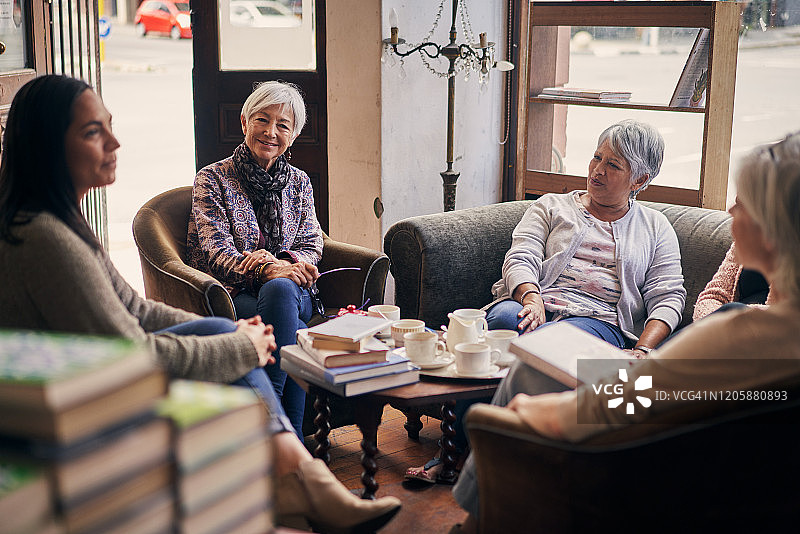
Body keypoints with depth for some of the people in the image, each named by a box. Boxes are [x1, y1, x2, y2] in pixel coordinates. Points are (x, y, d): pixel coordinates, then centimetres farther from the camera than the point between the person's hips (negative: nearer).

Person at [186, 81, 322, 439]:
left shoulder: (298, 183, 16)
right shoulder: (212, 179, 3)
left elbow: (311, 245, 9)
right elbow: (216, 251, -8)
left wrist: (287, 262, -17)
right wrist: (269, 270, -27)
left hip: (289, 292, 3)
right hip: (232, 295, -2)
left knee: (280, 290, -36)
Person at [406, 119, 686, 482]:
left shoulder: (656, 228, 23)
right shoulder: (551, 207, 24)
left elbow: (667, 297, 11)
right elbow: (520, 259, 8)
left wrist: (642, 351, -8)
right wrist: (531, 298, -16)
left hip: (598, 320, -1)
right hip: (536, 307, 1)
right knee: (505, 317, -38)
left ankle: (458, 449, -35)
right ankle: (454, 446, -35)